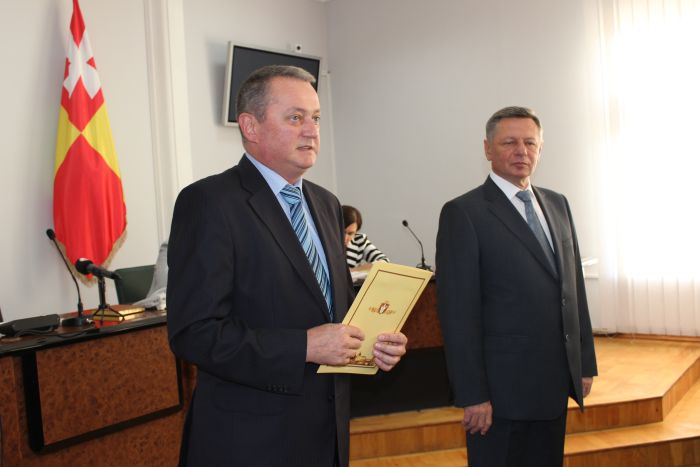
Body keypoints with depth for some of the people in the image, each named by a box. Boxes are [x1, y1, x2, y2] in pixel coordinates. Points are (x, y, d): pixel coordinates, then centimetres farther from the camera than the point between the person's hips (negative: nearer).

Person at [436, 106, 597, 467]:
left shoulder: (558, 205, 11)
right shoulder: (463, 213, -10)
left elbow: (574, 286, 14)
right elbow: (457, 312, -14)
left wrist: (585, 363, 12)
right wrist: (471, 395, -16)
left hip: (557, 382, 6)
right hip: (502, 390, -6)